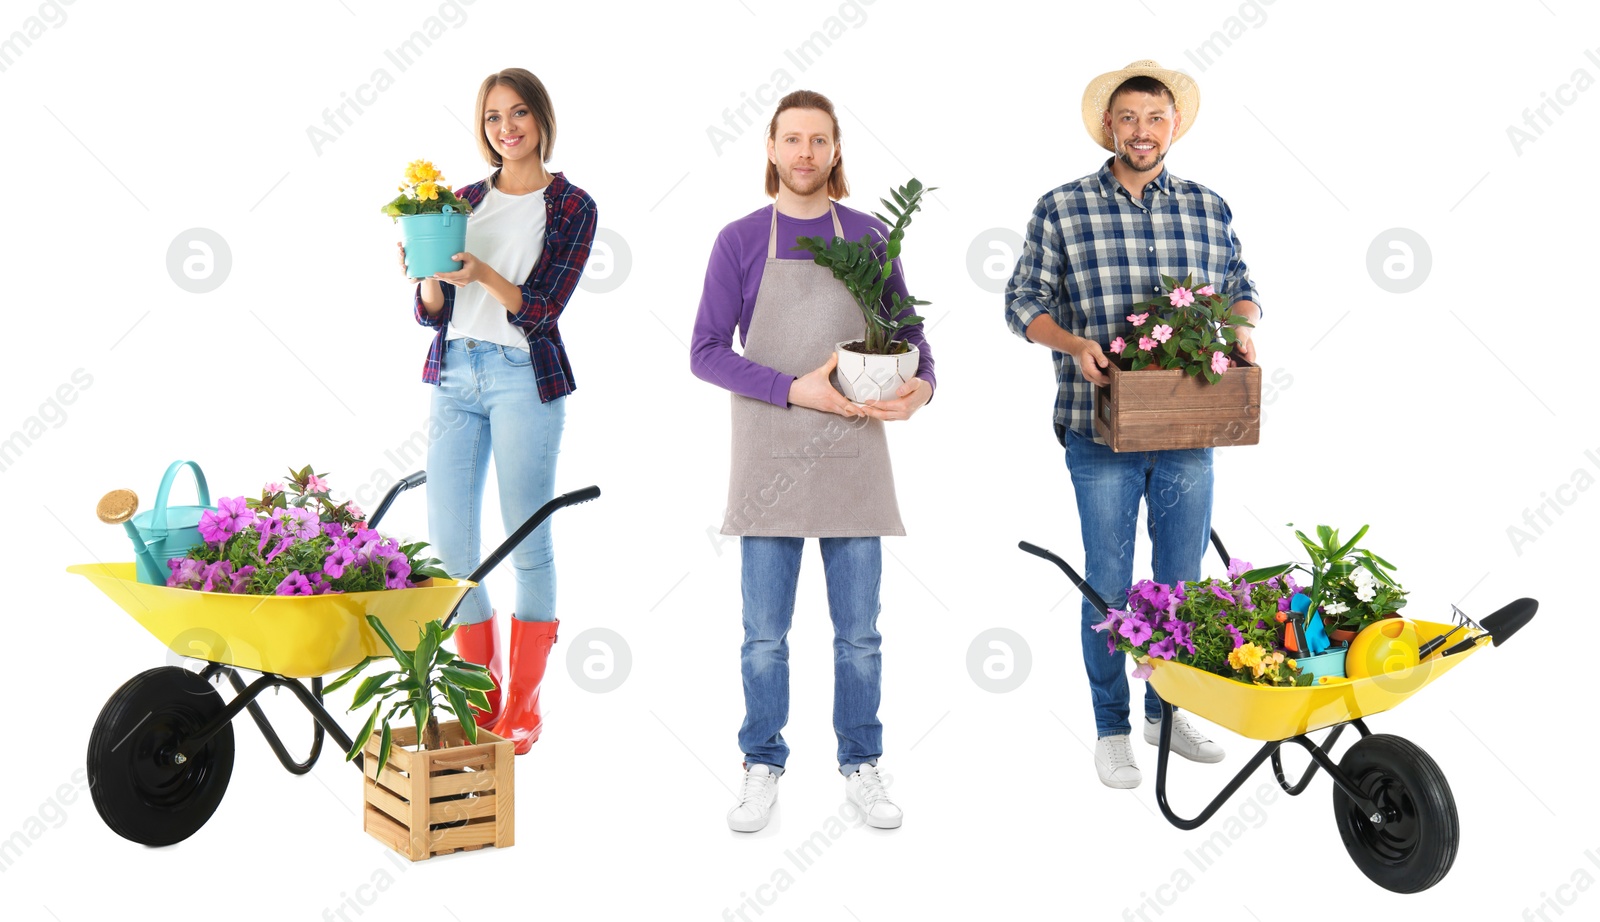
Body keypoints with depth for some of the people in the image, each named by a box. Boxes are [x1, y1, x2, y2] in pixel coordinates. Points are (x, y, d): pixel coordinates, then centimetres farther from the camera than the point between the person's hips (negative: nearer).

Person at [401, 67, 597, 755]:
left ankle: (522, 706, 13)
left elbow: (539, 309, -8)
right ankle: (482, 695, 19)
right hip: (454, 374, 5)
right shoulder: (464, 201, 14)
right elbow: (433, 314, 11)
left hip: (524, 377, -4)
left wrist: (481, 271, -23)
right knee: (448, 540, 3)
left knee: (528, 542, 0)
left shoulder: (571, 206, 2)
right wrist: (426, 273, -10)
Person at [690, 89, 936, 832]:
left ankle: (861, 766, 23)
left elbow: (908, 332, 11)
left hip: (853, 462, 1)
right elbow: (706, 353, -2)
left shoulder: (869, 236, 6)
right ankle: (763, 768, 21)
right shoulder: (739, 241, 2)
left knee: (859, 632, 8)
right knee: (764, 635, 6)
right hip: (768, 462, -1)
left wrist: (922, 385, -12)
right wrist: (796, 390, -15)